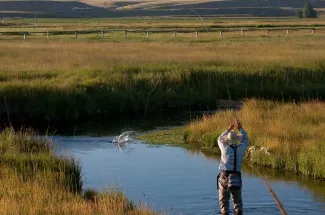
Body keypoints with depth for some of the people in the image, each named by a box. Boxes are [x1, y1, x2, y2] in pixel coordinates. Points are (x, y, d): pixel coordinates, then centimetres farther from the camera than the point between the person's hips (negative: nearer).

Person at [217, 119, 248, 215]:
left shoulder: (225, 148, -6)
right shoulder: (241, 148, -2)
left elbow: (220, 140, 18)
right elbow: (245, 140, 22)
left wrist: (229, 129, 24)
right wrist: (240, 128, 24)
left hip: (224, 177, -2)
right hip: (236, 179, 2)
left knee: (224, 201, 6)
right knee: (237, 201, 13)